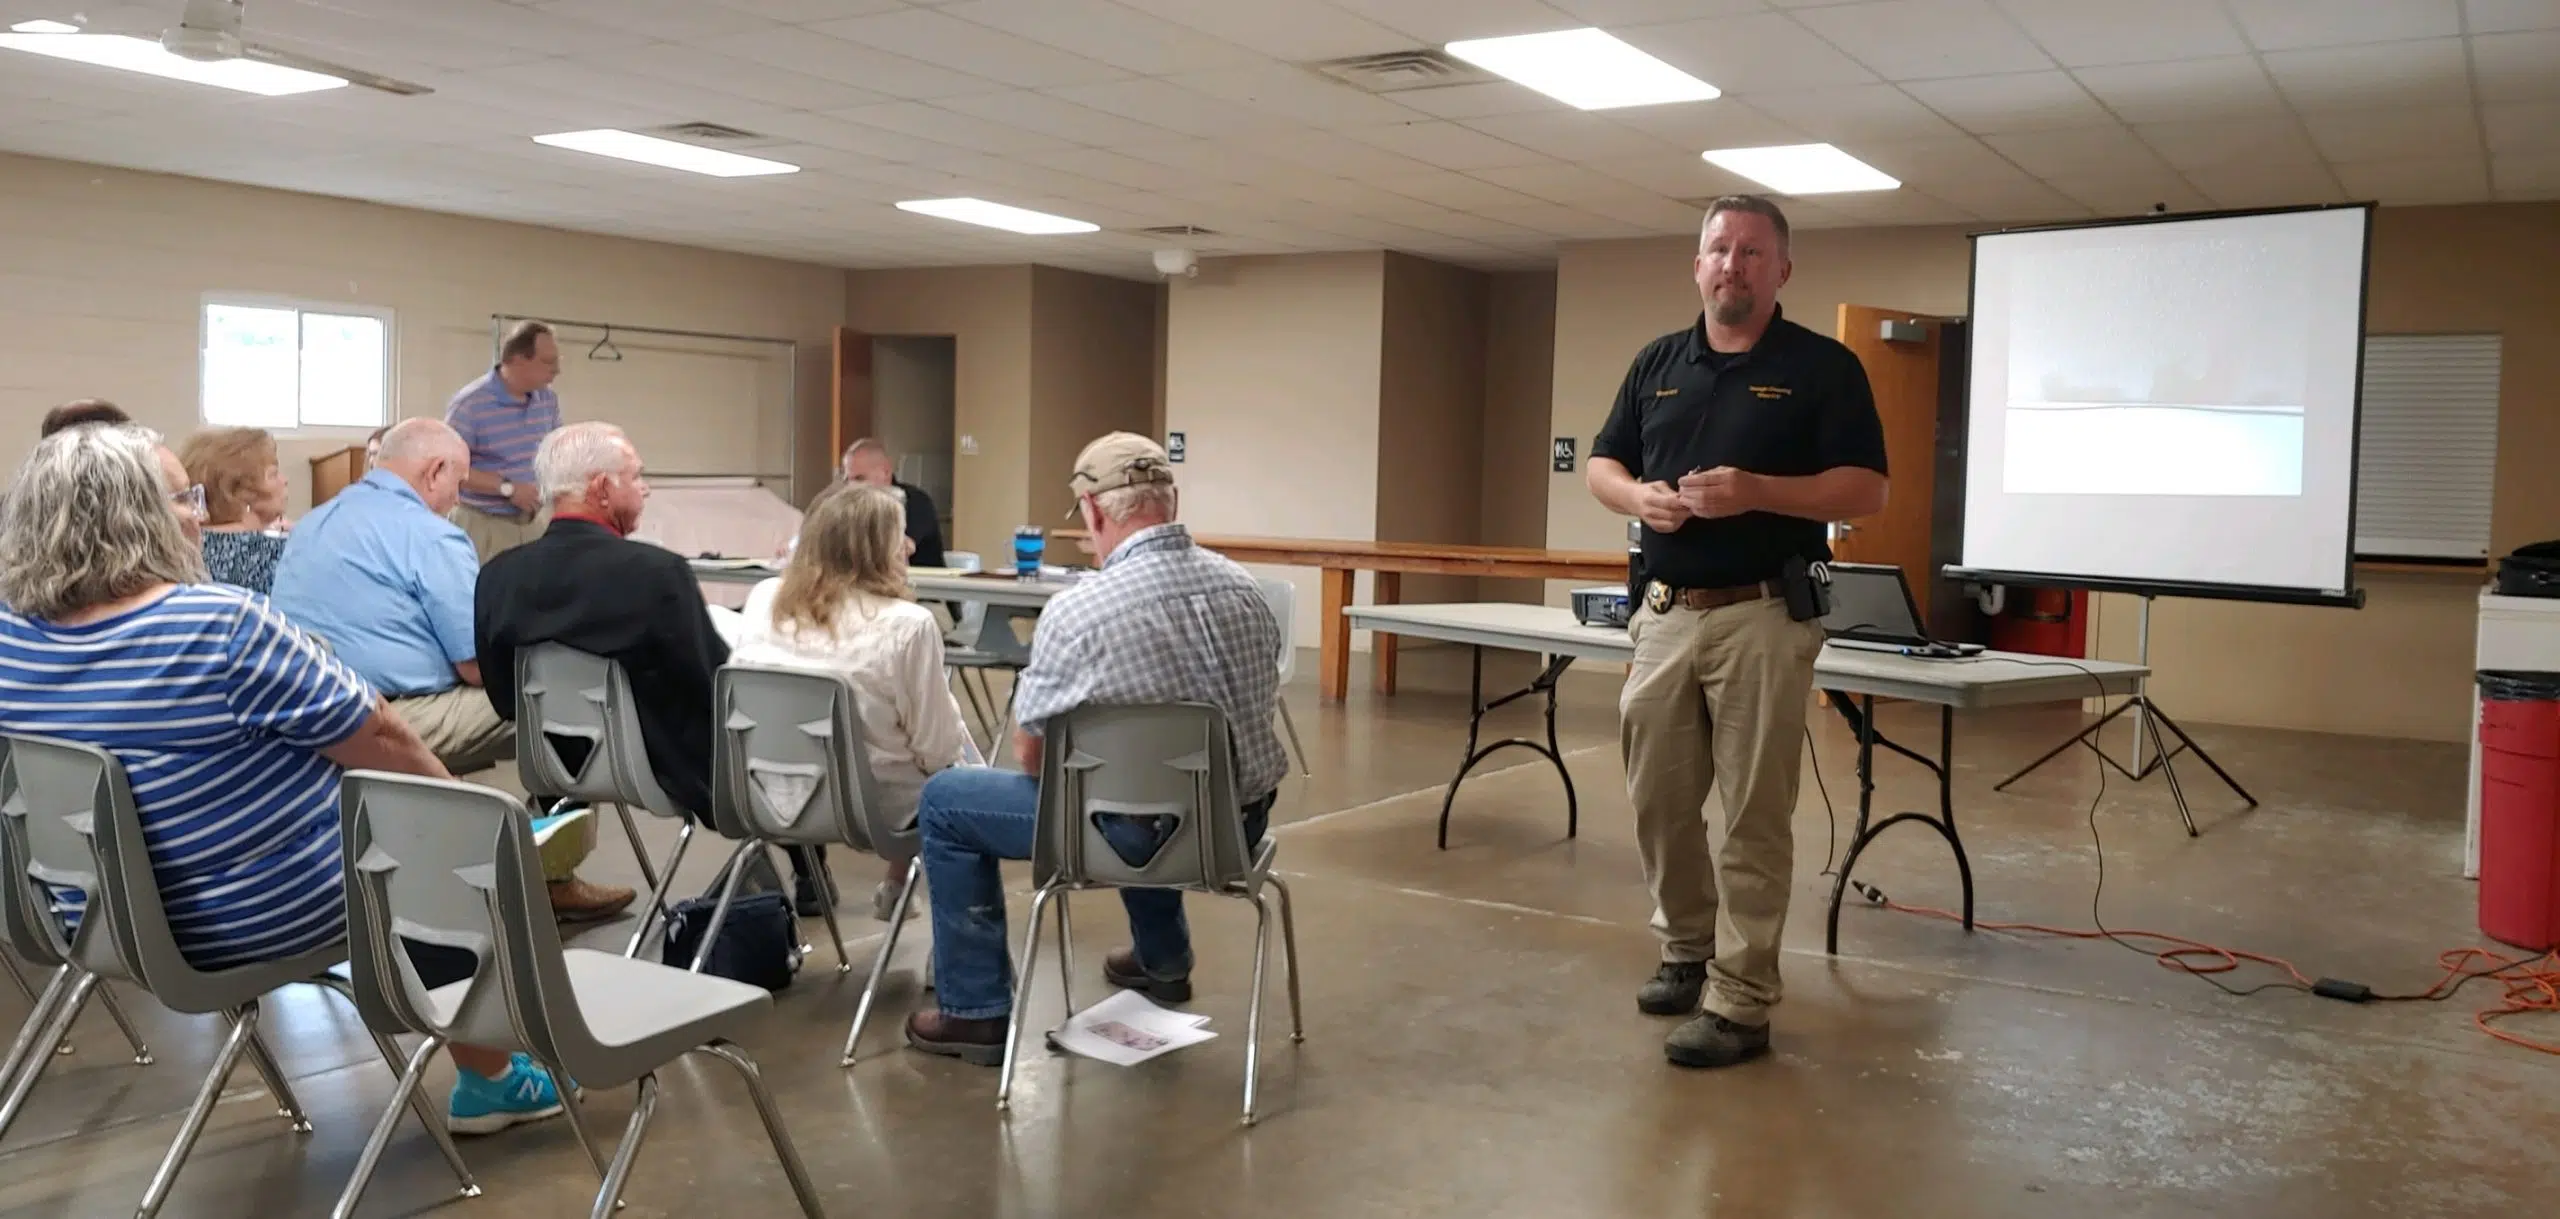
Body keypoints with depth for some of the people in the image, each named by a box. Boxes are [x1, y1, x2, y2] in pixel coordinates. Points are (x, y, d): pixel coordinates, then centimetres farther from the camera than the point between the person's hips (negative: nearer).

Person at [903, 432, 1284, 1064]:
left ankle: (976, 1011, 17)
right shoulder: (1244, 587, -2)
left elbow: (1030, 757, -8)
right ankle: (1162, 959, 52)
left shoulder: (1076, 610, -18)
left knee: (944, 800, 12)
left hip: (1143, 834, -6)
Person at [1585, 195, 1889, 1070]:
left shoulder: (1823, 367, -1)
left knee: (1753, 816, -2)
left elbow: (1867, 490, -6)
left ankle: (1741, 1004, 5)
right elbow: (1601, 465, 16)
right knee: (1658, 799, 11)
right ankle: (1686, 947, 32)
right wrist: (1638, 496, -8)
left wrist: (1756, 491, -21)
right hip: (1665, 613, 5)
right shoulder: (1657, 363, 13)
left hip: (1764, 616, -5)